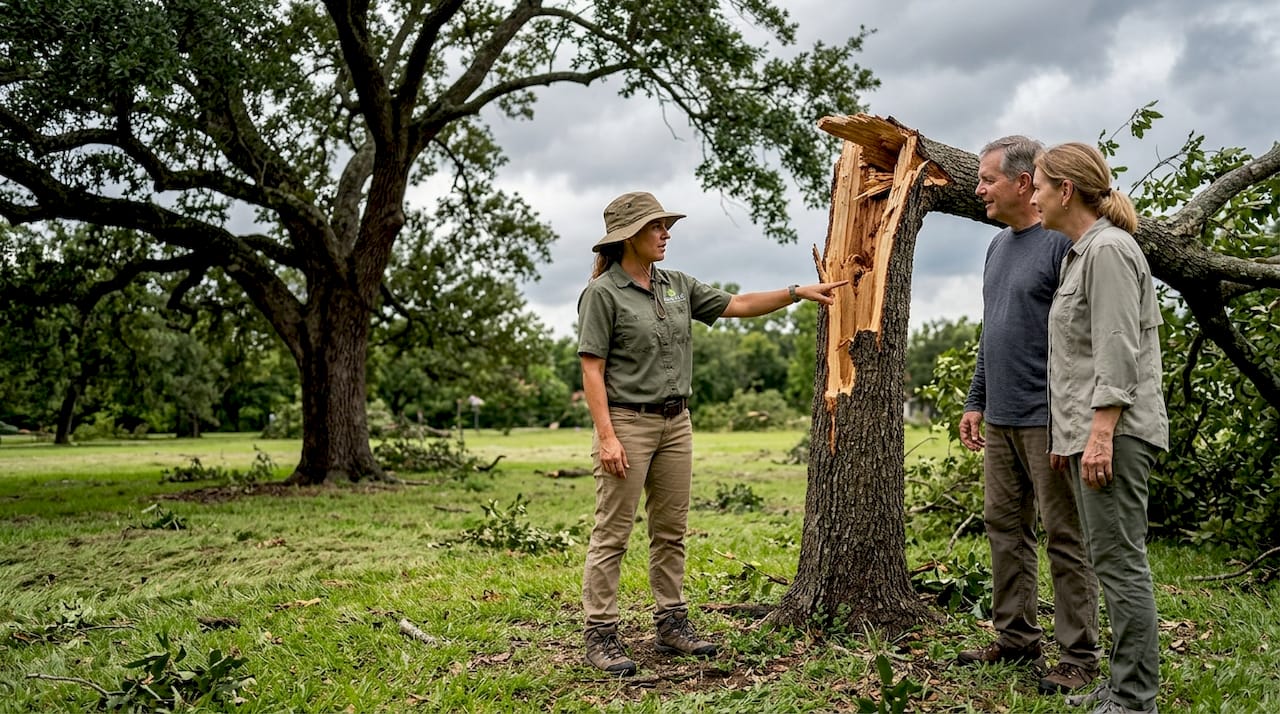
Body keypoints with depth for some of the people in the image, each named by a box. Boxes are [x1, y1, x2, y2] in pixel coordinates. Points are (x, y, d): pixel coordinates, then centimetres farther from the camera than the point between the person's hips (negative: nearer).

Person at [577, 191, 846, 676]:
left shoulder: (677, 286, 11)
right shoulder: (603, 293, -9)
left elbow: (735, 306, 15)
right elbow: (591, 369, -12)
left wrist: (798, 293, 9)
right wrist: (606, 436, -19)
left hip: (675, 422, 7)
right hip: (627, 422, -7)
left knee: (671, 531, 12)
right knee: (612, 535, -3)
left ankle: (672, 624, 22)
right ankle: (601, 635, 4)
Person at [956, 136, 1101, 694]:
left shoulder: (1062, 244, -11)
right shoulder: (998, 246, 16)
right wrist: (975, 402, 20)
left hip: (1046, 419, -8)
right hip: (999, 419, 8)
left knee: (1065, 536, -1)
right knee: (1004, 526, 13)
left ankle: (1079, 655, 9)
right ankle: (1016, 638, 24)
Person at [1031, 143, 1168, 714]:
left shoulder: (1108, 249, -10)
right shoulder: (1079, 253, 19)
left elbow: (1118, 351, -18)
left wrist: (1101, 434, -21)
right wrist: (1066, 433, 20)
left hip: (1113, 431, -10)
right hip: (1086, 431, 10)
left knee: (1119, 560, -6)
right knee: (1109, 559, 13)